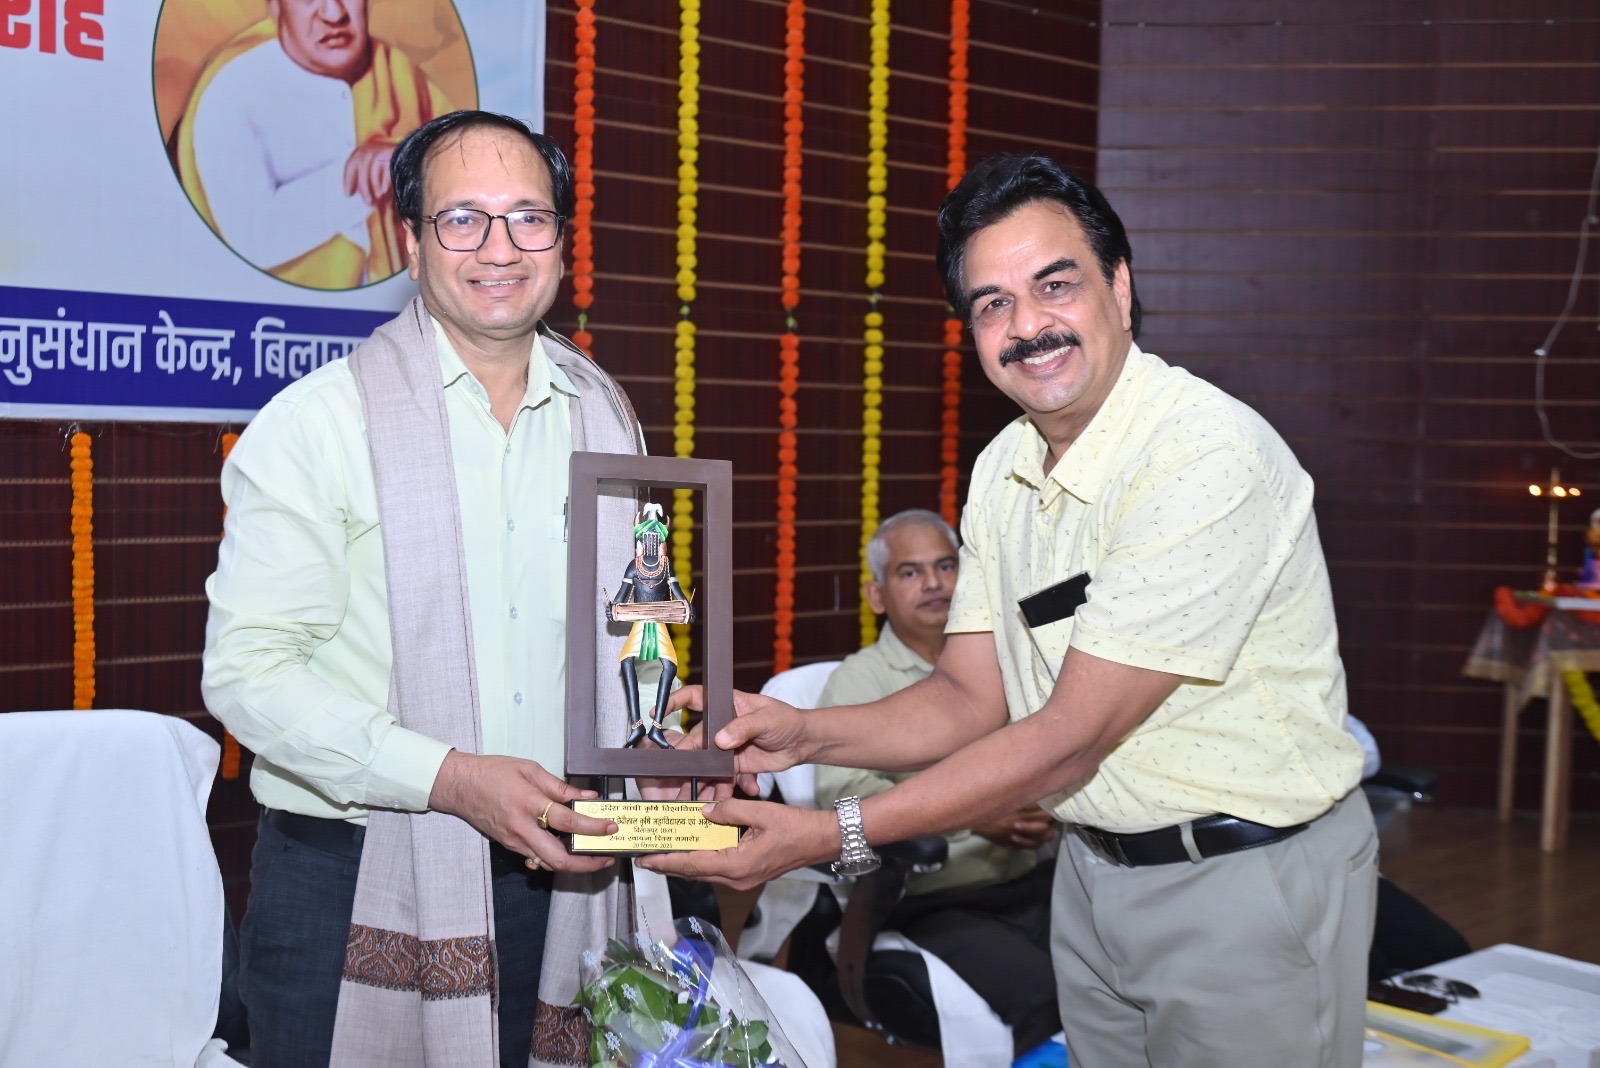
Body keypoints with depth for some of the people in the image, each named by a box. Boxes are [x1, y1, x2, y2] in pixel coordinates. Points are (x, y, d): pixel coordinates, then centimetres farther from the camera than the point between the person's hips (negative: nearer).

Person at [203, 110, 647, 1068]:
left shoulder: (607, 417, 8)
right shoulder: (318, 423, -9)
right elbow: (247, 668, -14)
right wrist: (452, 778, -22)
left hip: (554, 876, 4)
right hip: (354, 888, -4)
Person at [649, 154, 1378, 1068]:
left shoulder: (1211, 456, -26)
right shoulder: (1004, 469, 2)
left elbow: (1071, 738, -26)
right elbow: (972, 700, 3)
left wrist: (835, 836, -26)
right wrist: (806, 734, -15)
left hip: (1249, 882, -7)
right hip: (1094, 871, 7)